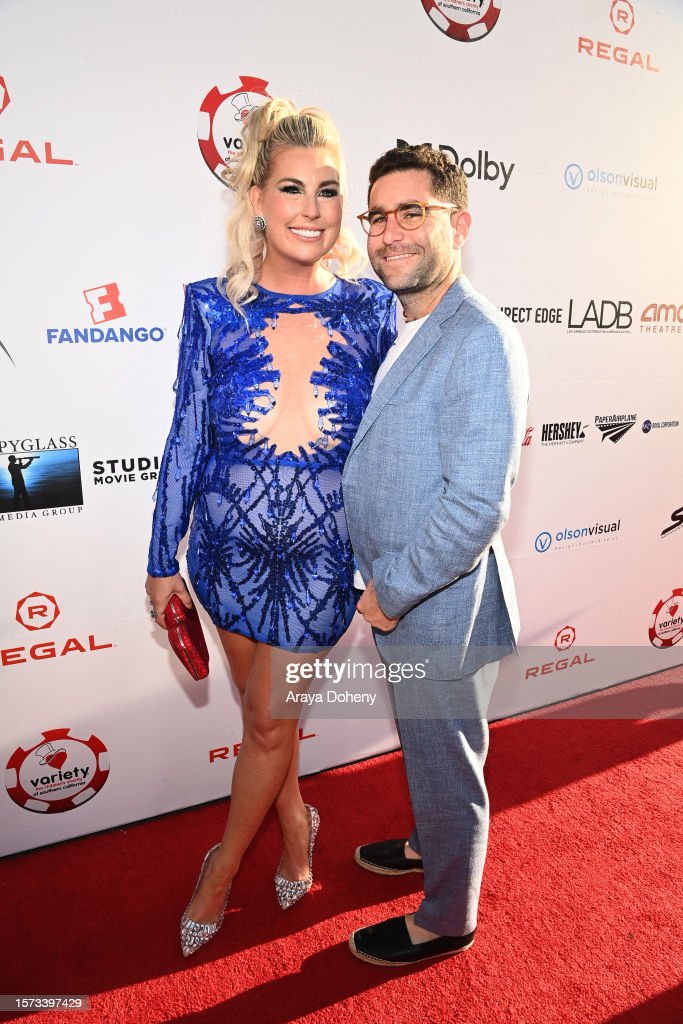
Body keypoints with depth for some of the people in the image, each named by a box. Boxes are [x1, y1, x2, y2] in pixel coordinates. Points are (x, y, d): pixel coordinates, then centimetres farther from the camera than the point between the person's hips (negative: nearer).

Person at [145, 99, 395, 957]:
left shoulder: (372, 308, -5)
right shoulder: (212, 307, -6)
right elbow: (187, 439, -2)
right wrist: (163, 559, 2)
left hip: (324, 550, -1)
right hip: (231, 543, 1)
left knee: (270, 720, 11)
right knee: (262, 708, 19)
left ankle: (225, 861, 39)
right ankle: (295, 821, 49)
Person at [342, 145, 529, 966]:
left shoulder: (480, 342, -23)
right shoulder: (400, 330, 8)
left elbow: (477, 506, -28)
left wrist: (392, 593, -17)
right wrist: (385, 591, 9)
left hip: (439, 611, -8)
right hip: (403, 600, 9)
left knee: (446, 765, 14)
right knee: (424, 749, 29)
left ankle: (445, 921, 40)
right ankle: (431, 844, 56)